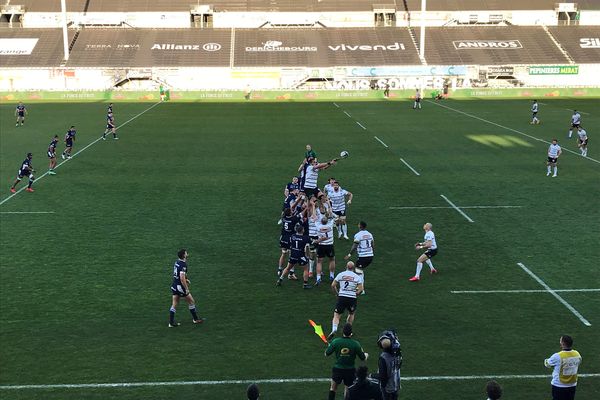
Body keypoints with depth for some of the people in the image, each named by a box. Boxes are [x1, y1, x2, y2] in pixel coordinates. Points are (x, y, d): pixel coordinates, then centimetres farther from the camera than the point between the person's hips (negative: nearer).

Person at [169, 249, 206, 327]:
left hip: (174, 285, 8)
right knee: (191, 302, 9)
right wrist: (187, 289, -20)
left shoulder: (177, 262, 5)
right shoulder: (183, 265, -23)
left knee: (174, 304, 11)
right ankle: (196, 319, 22)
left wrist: (186, 279, 23)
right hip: (180, 286, -8)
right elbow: (182, 279, -27)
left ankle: (171, 323, 13)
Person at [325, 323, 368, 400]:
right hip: (350, 370, 0)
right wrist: (366, 355, 21)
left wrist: (329, 345, 18)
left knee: (333, 387, 22)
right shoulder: (355, 344, -14)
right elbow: (363, 358, -4)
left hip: (338, 369, 0)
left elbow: (327, 354, -3)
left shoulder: (335, 341, -13)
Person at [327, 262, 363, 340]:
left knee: (336, 315, 4)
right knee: (351, 314, 26)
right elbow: (360, 289, -3)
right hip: (352, 298, 0)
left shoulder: (340, 274, 4)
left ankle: (334, 329, -18)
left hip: (342, 297, 0)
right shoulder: (357, 276, 2)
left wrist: (336, 293, 16)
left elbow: (333, 285, 2)